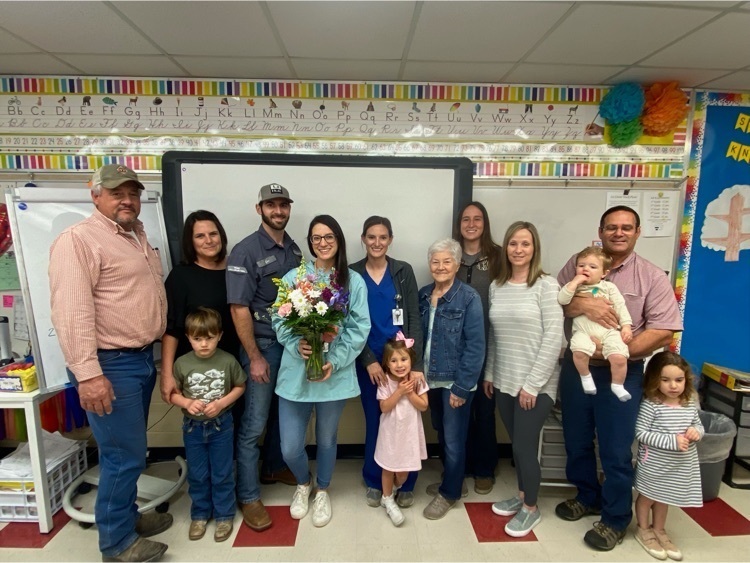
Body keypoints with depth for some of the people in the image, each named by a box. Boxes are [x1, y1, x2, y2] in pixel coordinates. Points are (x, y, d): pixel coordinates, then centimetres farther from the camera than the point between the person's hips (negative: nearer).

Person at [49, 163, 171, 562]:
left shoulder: (139, 238, 14)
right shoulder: (78, 238, -13)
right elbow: (70, 311, -22)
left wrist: (160, 351, 21)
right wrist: (87, 373, -26)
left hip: (143, 359, 9)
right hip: (111, 365, -8)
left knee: (130, 451, 21)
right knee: (124, 455, 2)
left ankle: (127, 515, 39)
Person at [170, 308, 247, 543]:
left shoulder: (228, 361, -15)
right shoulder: (181, 363, -12)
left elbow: (240, 387, -3)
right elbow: (172, 393, -1)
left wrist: (221, 403, -17)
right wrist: (187, 403, -21)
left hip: (221, 425, -1)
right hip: (193, 427, 2)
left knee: (222, 474, 11)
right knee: (197, 475, 17)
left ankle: (224, 515, 30)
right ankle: (200, 514, 37)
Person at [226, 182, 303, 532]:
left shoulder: (294, 249, 6)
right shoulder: (245, 251, -12)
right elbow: (238, 308, -15)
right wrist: (255, 357, -15)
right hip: (262, 344, -6)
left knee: (282, 412, 20)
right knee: (254, 424, 3)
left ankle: (273, 468, 42)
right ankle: (248, 497, 20)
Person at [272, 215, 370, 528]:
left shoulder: (354, 282, -3)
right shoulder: (293, 277, -1)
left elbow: (359, 329, -5)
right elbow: (279, 322, -1)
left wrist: (335, 361, -15)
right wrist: (297, 346, -19)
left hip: (335, 374, 0)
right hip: (295, 372, 1)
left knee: (326, 440, 17)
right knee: (289, 447, 6)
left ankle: (322, 492, 46)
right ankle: (303, 483, 41)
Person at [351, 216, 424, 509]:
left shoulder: (403, 271, 1)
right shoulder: (353, 273, 1)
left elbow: (414, 318, -4)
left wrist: (416, 363, -12)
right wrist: (368, 360, -10)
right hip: (369, 361, 0)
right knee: (374, 421, 11)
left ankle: (406, 484, 27)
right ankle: (374, 482, 32)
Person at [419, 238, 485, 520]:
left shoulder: (469, 298, -14)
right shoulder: (423, 295, 3)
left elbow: (475, 347, -15)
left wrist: (462, 386, -17)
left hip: (455, 381, -5)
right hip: (431, 379, 5)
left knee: (453, 439, 9)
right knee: (441, 434, 20)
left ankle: (449, 492, 30)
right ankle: (450, 480, 42)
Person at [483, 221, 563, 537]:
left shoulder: (546, 285, -10)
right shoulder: (496, 286, 6)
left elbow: (553, 338, -14)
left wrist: (532, 384, -15)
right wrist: (489, 374, 11)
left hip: (536, 385, -4)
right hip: (504, 382, 5)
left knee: (525, 446, 5)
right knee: (516, 444, 16)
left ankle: (531, 508, 28)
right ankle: (521, 495, 39)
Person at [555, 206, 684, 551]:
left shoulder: (652, 277, -4)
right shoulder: (578, 265, 1)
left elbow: (664, 332, -11)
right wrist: (584, 304, -24)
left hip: (621, 374, -2)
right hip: (576, 368, 3)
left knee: (615, 451, 9)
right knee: (576, 442, 18)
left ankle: (615, 520, 31)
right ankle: (587, 497, 42)